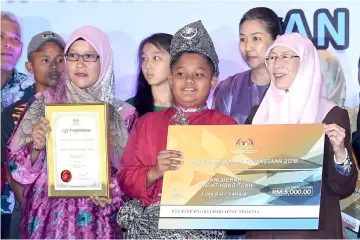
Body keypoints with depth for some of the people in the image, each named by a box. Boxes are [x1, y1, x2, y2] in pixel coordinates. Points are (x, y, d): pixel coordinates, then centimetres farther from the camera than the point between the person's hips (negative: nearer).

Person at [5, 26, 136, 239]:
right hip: (49, 216, 0)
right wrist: (36, 146, -14)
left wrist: (113, 190, -11)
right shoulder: (44, 104, 3)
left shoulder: (123, 114, 2)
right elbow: (19, 169, 3)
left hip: (99, 220, 0)